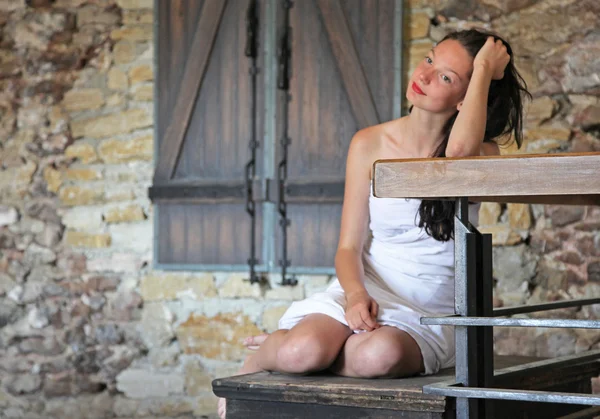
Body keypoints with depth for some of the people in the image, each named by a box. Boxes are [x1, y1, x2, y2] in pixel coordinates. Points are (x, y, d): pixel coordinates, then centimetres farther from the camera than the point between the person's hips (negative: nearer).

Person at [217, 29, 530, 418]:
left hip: (429, 315, -1)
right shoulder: (370, 145, 3)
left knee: (380, 356, -36)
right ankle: (257, 359, 5)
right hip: (367, 294, 1)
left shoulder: (483, 155, -1)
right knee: (301, 350, -31)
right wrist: (356, 294, -20)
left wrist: (484, 70, -16)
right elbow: (349, 246, 2)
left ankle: (288, 344, -7)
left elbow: (461, 150, -30)